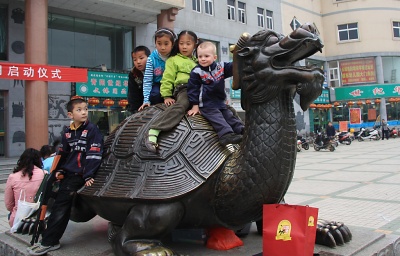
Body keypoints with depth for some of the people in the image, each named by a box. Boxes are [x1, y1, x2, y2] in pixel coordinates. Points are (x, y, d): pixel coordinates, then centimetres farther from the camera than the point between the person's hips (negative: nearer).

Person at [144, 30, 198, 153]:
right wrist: (167, 96, -2)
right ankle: (153, 132, -46)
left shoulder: (197, 62, 32)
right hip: (183, 89, -6)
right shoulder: (173, 60, 15)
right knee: (180, 106, -37)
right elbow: (167, 79, 7)